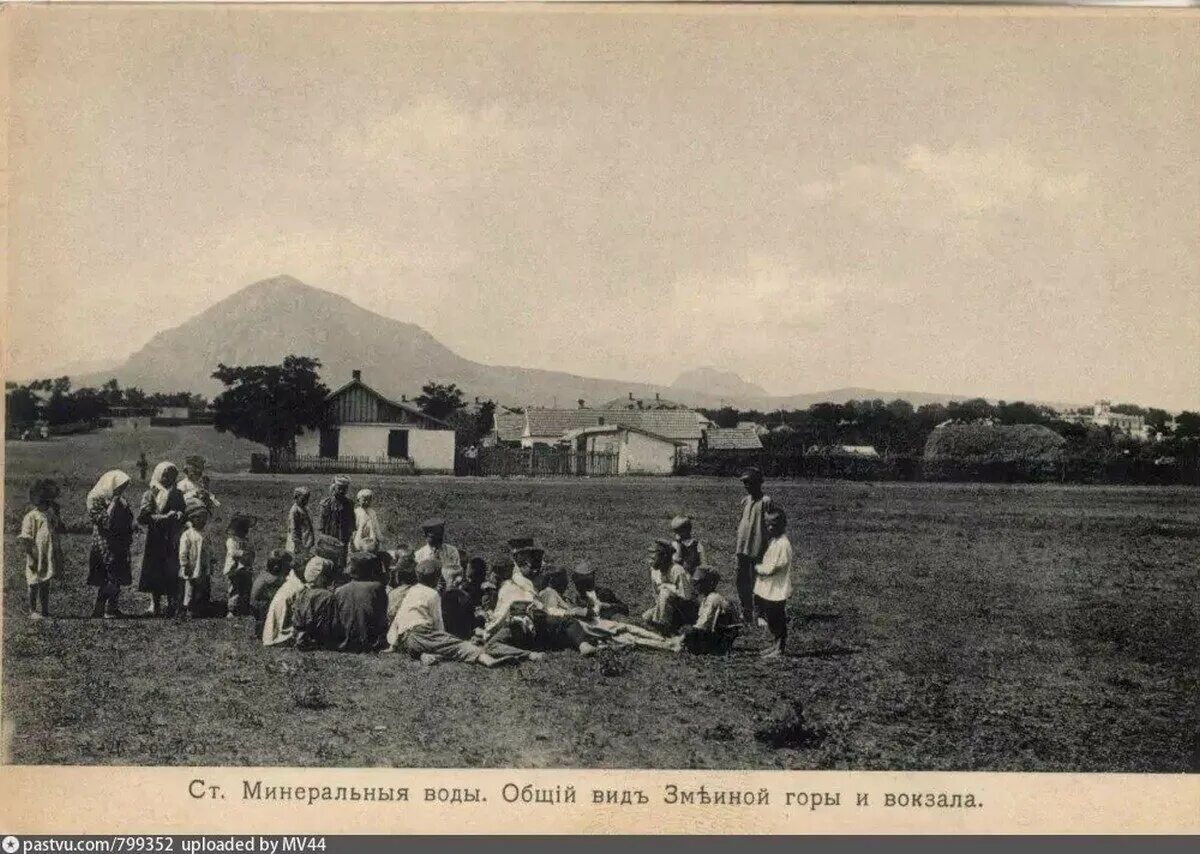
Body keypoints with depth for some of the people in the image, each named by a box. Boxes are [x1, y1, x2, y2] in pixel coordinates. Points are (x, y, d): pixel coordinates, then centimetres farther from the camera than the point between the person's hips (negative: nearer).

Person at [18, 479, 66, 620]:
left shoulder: (52, 514, 9)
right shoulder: (31, 517, -11)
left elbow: (62, 530, 10)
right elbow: (25, 540, -13)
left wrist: (57, 516, -2)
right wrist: (31, 557, -17)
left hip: (50, 557, 6)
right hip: (37, 558, -6)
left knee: (46, 584, 14)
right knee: (35, 584, 3)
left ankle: (44, 611, 22)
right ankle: (33, 611, 13)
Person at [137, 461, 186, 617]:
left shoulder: (177, 495, 12)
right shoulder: (150, 494, 3)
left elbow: (184, 514, 14)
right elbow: (144, 517, -8)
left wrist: (180, 515, -8)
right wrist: (166, 517, -16)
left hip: (173, 540, 2)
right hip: (156, 540, -2)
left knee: (173, 573, -2)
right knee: (156, 571, -1)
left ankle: (172, 605, 3)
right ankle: (155, 605, 5)